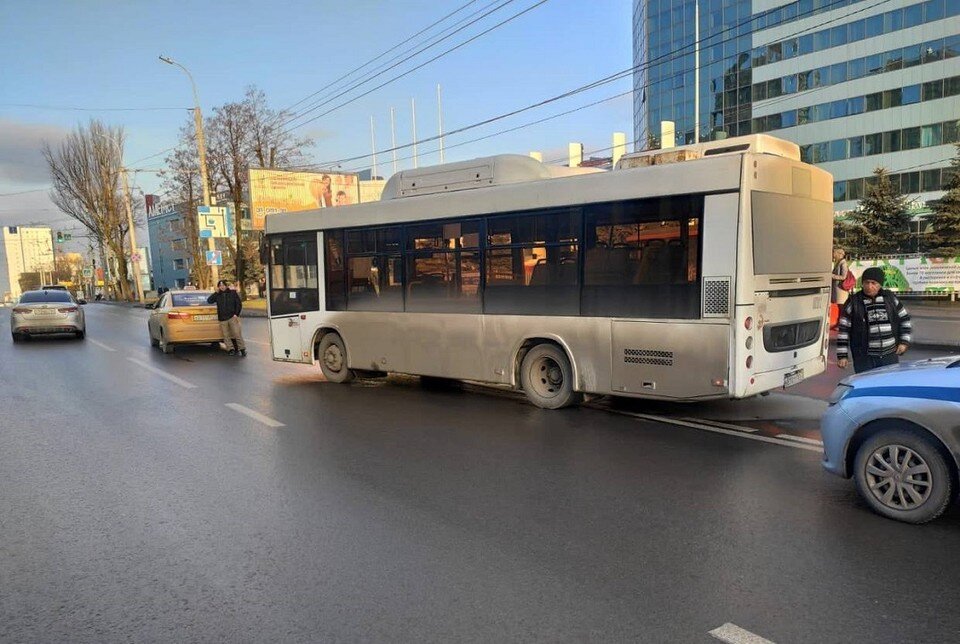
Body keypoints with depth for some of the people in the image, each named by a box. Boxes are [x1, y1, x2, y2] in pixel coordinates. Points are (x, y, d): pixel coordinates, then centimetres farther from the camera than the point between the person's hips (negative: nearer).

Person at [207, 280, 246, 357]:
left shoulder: (232, 293, 6)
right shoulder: (217, 295, 11)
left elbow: (239, 304, 4)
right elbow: (209, 301, 2)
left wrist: (236, 314, -6)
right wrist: (216, 292, -3)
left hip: (232, 317, -3)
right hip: (222, 319, 3)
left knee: (237, 334, -8)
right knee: (226, 336, 1)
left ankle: (242, 349, -4)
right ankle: (231, 349, 5)